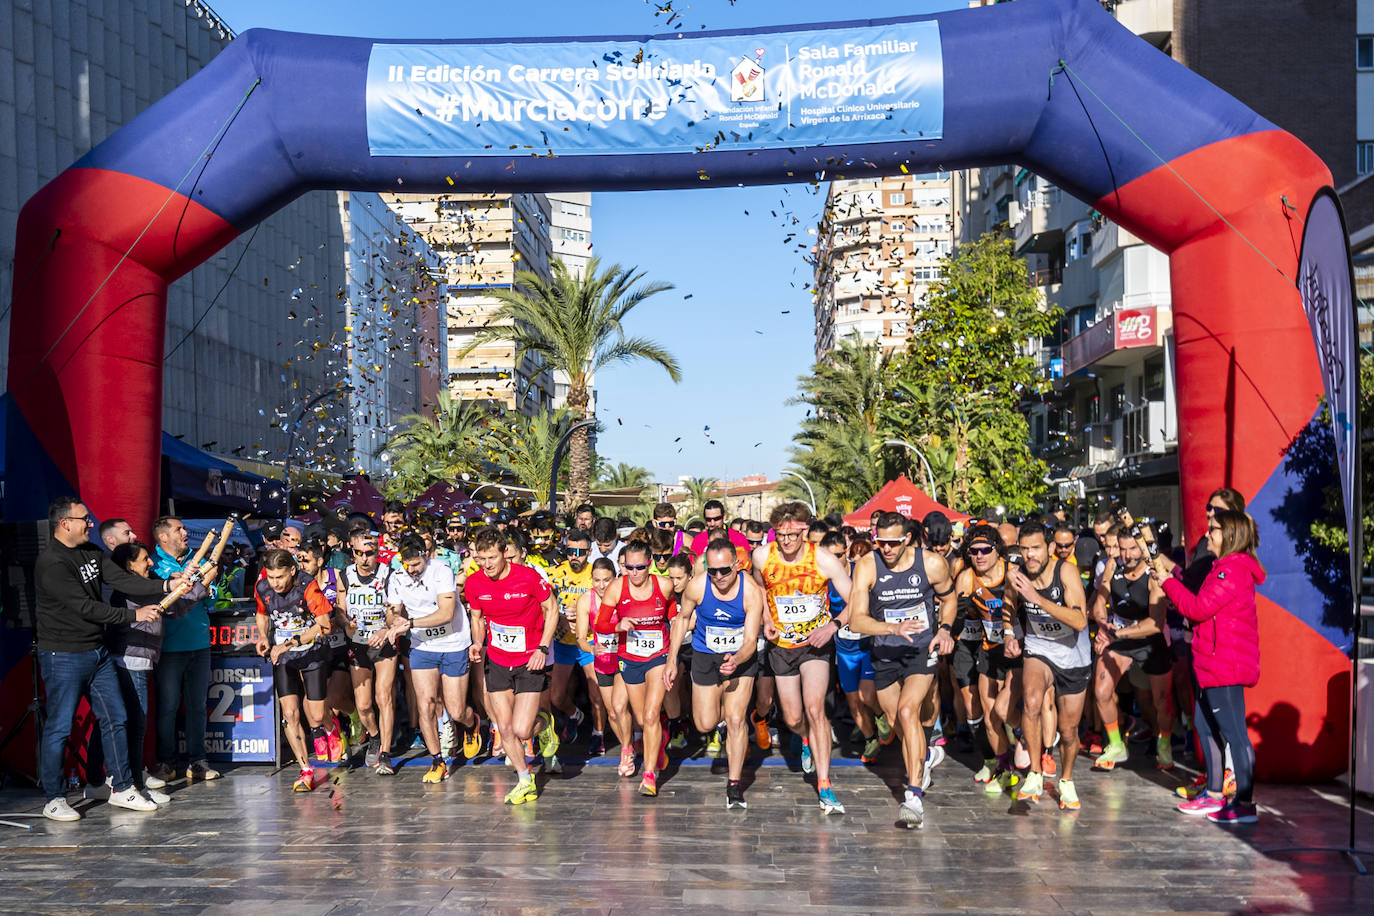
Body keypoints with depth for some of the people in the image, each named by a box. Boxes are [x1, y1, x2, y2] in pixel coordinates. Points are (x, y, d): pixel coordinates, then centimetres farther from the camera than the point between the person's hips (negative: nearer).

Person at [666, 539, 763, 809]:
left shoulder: (751, 592, -23)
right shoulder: (697, 587, -19)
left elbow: (750, 640, -20)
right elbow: (682, 619, 1)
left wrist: (736, 661, -41)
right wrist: (672, 660, -1)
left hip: (740, 658, -2)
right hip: (705, 657, 2)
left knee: (735, 719, -14)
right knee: (706, 725, 2)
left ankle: (734, 786, -3)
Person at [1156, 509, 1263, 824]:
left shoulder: (1232, 570, -17)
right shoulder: (1227, 568, 17)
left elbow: (1199, 608, -20)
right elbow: (1201, 598, 21)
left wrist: (1167, 581, -9)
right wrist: (1175, 571, 19)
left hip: (1226, 666, -11)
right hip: (1214, 665, 11)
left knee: (1234, 731, -8)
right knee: (1205, 724, 18)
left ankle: (1245, 804, -5)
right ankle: (1214, 795, 26)